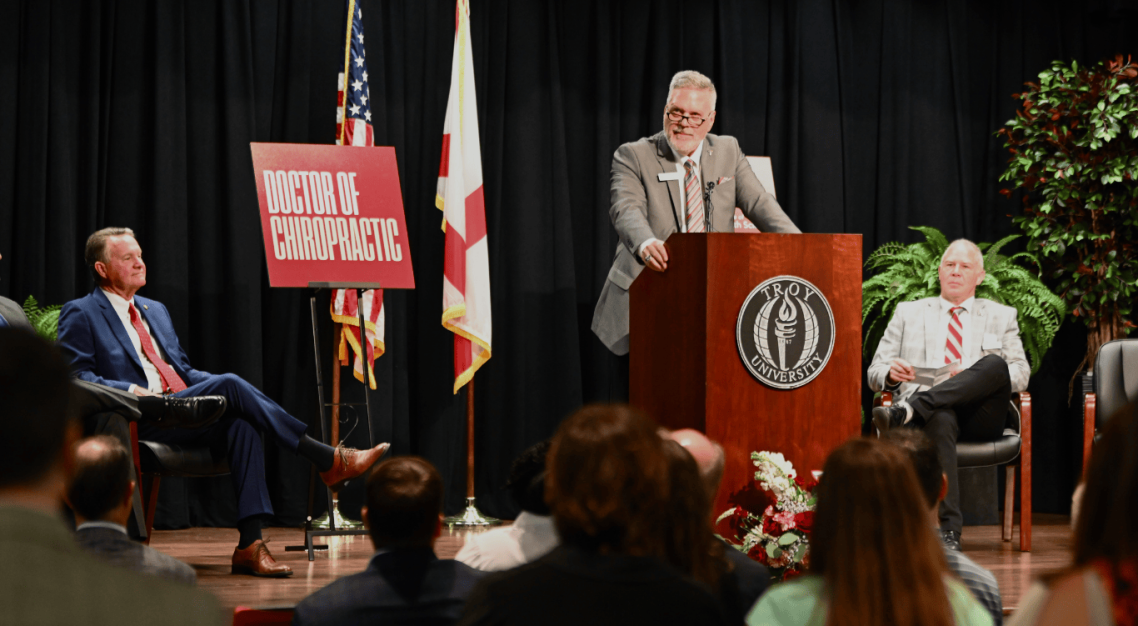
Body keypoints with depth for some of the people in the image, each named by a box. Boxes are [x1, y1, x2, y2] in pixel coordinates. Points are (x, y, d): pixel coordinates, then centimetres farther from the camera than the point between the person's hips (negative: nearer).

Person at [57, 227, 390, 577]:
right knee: (229, 385, -26)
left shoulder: (155, 311, 29)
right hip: (140, 419, -7)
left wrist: (230, 388, 7)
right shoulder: (80, 315, 7)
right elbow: (76, 377, -5)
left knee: (241, 426, -27)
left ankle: (250, 545, -35)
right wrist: (130, 389, -19)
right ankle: (328, 461, -26)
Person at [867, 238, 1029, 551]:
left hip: (979, 418, 1)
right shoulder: (908, 313, 26)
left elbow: (1021, 375, 12)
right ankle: (949, 528, -53)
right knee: (940, 419, -41)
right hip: (932, 413, -1)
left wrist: (975, 375, -9)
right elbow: (875, 373, 19)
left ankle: (907, 411, -45)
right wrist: (891, 373, -8)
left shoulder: (1002, 316, 25)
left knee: (995, 363, -32)